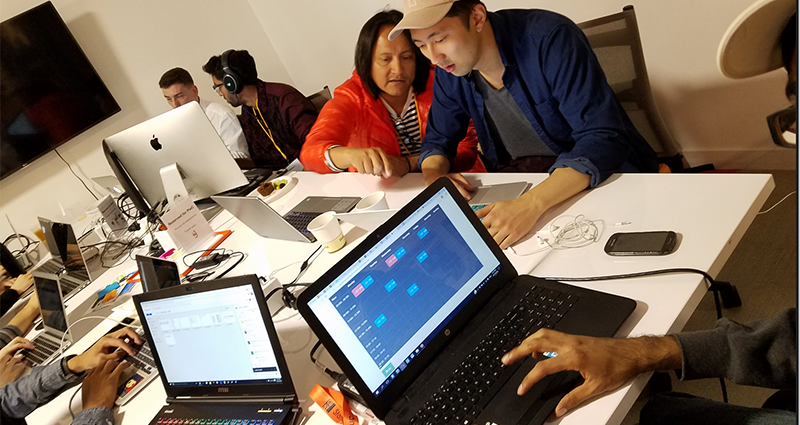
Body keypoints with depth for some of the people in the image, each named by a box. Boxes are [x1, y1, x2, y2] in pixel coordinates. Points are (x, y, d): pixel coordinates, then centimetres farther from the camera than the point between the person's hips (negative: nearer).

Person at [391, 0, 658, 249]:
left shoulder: (549, 37, -22)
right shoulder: (450, 73, -3)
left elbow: (603, 138, -27)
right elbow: (438, 140, 9)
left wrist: (531, 204, -42)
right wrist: (433, 176, -16)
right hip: (519, 188, 5)